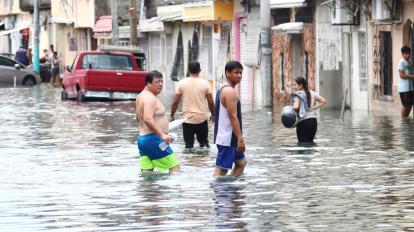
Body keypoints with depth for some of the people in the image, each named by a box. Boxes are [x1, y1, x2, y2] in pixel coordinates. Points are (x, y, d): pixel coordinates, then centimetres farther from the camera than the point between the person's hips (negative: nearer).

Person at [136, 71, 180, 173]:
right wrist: (162, 135, -30)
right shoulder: (150, 98, -15)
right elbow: (148, 119, -28)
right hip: (153, 139, -10)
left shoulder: (141, 96, 18)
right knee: (175, 167, -6)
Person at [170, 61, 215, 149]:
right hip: (202, 118, 0)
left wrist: (172, 116, 12)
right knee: (204, 142, 16)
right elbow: (210, 102, 0)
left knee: (189, 145, 3)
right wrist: (213, 115, 16)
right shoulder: (205, 83, -3)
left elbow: (175, 102, -2)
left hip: (187, 118, 0)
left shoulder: (182, 83, -3)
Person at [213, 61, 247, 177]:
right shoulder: (230, 91, -17)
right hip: (227, 138, -11)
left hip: (225, 136, 11)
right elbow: (233, 117, -22)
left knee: (241, 162, 20)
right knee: (221, 168, -9)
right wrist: (240, 138, -22)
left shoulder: (222, 89, 15)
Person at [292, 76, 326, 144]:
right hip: (313, 120, 7)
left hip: (303, 122, -7)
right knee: (310, 142, 17)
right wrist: (314, 107, 10)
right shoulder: (312, 93, 11)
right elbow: (323, 101, 10)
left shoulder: (298, 95, -10)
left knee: (303, 143, -2)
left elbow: (296, 107, -26)